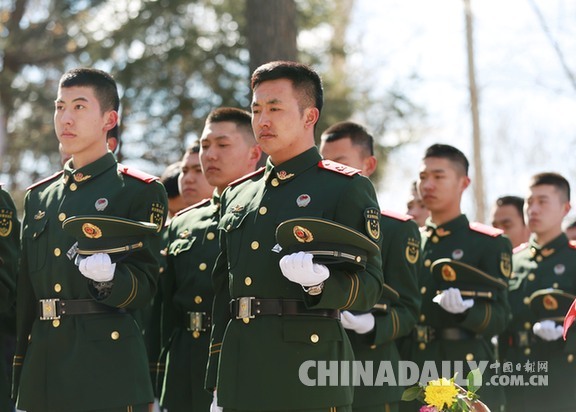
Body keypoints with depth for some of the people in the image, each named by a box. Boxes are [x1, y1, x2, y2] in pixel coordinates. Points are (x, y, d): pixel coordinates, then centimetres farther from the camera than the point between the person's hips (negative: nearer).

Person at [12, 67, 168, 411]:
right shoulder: (38, 197, 16)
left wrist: (108, 279, -26)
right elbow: (25, 295, 17)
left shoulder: (141, 192, 0)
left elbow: (144, 288, -4)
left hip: (108, 368, -5)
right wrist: (18, 382, 14)